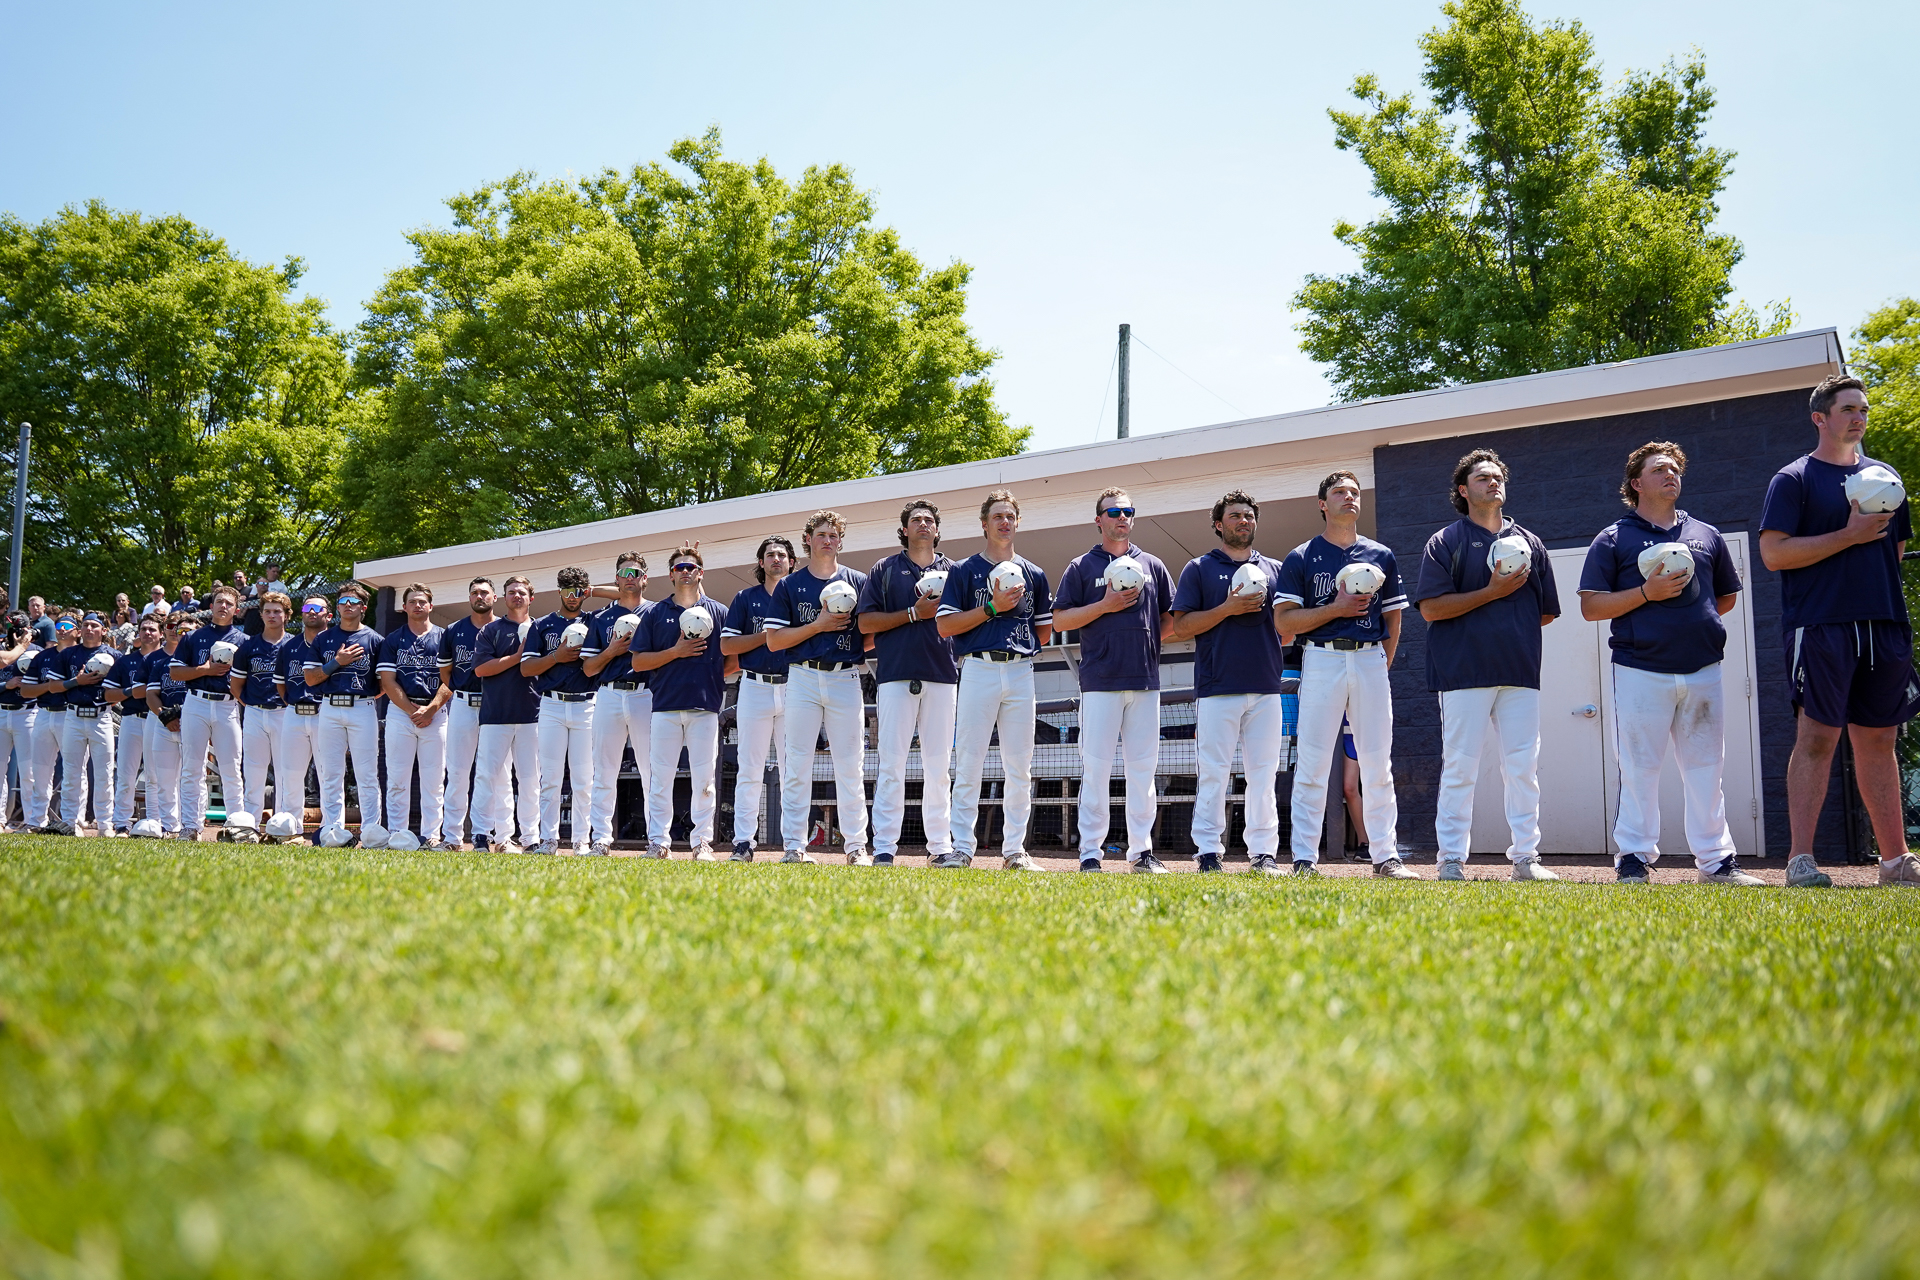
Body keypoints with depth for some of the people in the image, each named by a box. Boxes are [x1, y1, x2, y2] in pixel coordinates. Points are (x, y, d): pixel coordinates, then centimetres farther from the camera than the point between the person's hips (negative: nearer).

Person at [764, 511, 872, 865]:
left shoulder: (859, 583, 12)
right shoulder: (789, 585, 9)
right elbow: (773, 640, 2)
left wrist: (851, 621, -9)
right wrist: (818, 626, -8)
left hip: (846, 677, 0)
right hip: (803, 678, 0)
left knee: (851, 766, -1)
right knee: (796, 765, -2)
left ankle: (856, 846, 3)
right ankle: (794, 845, 2)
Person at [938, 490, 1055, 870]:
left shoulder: (1034, 574, 16)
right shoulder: (964, 571, 7)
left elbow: (1045, 632, 20)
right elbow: (945, 625, -3)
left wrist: (1017, 640, 7)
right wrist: (992, 608, -8)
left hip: (1020, 671, 3)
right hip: (978, 670, -3)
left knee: (1020, 767, 2)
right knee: (968, 763, -5)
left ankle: (1014, 849, 8)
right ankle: (962, 848, -1)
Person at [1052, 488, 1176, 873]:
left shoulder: (1152, 566, 16)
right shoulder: (1082, 567, 8)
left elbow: (1172, 618, 17)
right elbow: (1060, 621, 2)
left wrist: (1149, 634, -2)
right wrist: (1106, 605, -8)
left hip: (1145, 679, 3)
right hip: (1101, 679, -3)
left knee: (1143, 767, 4)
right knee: (1096, 767, -4)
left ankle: (1141, 848, 9)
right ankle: (1090, 851, -1)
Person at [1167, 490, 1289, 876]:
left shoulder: (1274, 570, 18)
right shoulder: (1199, 569, 9)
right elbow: (1180, 627, 0)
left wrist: (1264, 606, -2)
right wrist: (1228, 608, -10)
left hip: (1266, 688, 3)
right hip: (1217, 687, -3)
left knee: (1263, 775, 2)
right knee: (1213, 774, -5)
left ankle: (1264, 853, 5)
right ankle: (1208, 852, -1)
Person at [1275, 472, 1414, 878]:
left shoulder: (1381, 556, 15)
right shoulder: (1301, 558, 5)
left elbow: (1393, 619, 17)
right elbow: (1284, 620, -2)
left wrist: (1380, 667, 8)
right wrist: (1337, 608, -11)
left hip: (1370, 660, 3)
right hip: (1322, 659, -3)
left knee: (1378, 762, 2)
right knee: (1313, 761, -5)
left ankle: (1386, 856, 8)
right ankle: (1304, 859, -2)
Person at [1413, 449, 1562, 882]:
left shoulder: (1529, 543, 16)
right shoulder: (1446, 542, 4)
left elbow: (1548, 611, 20)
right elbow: (1431, 608, -8)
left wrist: (1514, 629, 6)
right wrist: (1492, 593, -11)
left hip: (1520, 671, 4)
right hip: (1464, 670, -4)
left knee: (1523, 767, 4)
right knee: (1460, 767, -2)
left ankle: (1525, 857, 10)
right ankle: (1451, 860, 2)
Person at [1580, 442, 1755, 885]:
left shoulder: (1706, 535, 17)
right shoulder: (1614, 539, 5)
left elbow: (1728, 596, 25)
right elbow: (1590, 607, -2)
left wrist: (1698, 619, 8)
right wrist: (1647, 593, -13)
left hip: (1702, 669, 4)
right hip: (1641, 670, -3)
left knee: (1705, 768, 6)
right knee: (1639, 768, -2)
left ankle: (1717, 860, 12)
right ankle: (1634, 859, 4)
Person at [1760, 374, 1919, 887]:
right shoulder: (1794, 479, 0)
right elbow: (1774, 553, -10)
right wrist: (1851, 536, -12)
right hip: (1822, 627, -6)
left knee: (1879, 739, 9)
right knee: (1818, 736, -9)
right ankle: (1801, 861, -7)